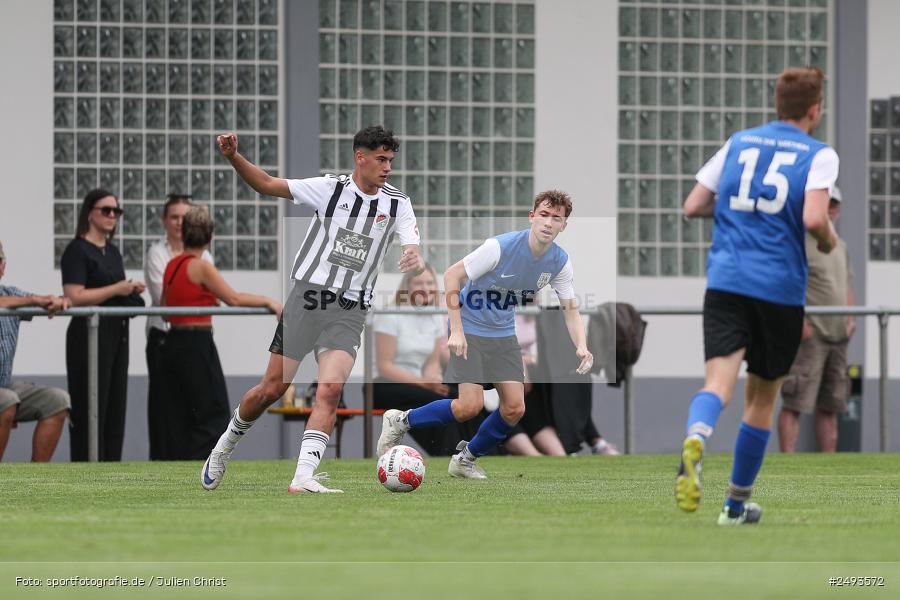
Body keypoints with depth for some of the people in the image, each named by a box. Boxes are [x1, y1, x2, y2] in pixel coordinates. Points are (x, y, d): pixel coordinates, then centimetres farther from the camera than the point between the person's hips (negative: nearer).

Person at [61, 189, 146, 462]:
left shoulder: (112, 251, 17)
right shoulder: (77, 251, -9)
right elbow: (75, 296, -20)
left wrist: (132, 290, 7)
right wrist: (116, 289, -17)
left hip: (117, 333, 8)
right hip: (89, 334, -8)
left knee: (116, 405, 8)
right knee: (90, 408, -7)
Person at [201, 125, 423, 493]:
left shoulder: (398, 204, 4)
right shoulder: (329, 189, -1)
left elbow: (412, 252, -7)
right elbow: (266, 184, 2)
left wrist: (414, 260, -32)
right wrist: (233, 157, -13)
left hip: (348, 311, 1)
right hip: (306, 298, -1)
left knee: (330, 390, -19)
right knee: (272, 389, 1)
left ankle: (303, 477, -24)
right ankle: (226, 444, 27)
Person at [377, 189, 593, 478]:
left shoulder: (560, 262, -8)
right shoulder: (500, 247, -24)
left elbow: (571, 309, 3)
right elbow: (452, 276, -18)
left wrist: (581, 347, -17)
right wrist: (456, 331, -22)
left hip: (504, 334, 6)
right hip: (470, 331, -6)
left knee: (514, 408, -5)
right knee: (470, 406, -17)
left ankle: (466, 459, 19)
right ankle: (401, 421, 5)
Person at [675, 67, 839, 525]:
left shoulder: (738, 143, 13)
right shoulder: (818, 155, 0)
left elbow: (693, 206, 14)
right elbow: (814, 218, -16)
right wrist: (829, 240, 7)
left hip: (725, 281, 2)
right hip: (781, 288, -2)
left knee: (719, 381, -12)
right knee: (762, 397, 14)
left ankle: (695, 441, -47)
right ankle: (737, 503, 22)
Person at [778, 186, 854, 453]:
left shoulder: (840, 246, 20)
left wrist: (850, 318, 10)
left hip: (838, 336, 8)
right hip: (808, 335, -8)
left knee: (830, 406, 10)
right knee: (795, 403, -11)